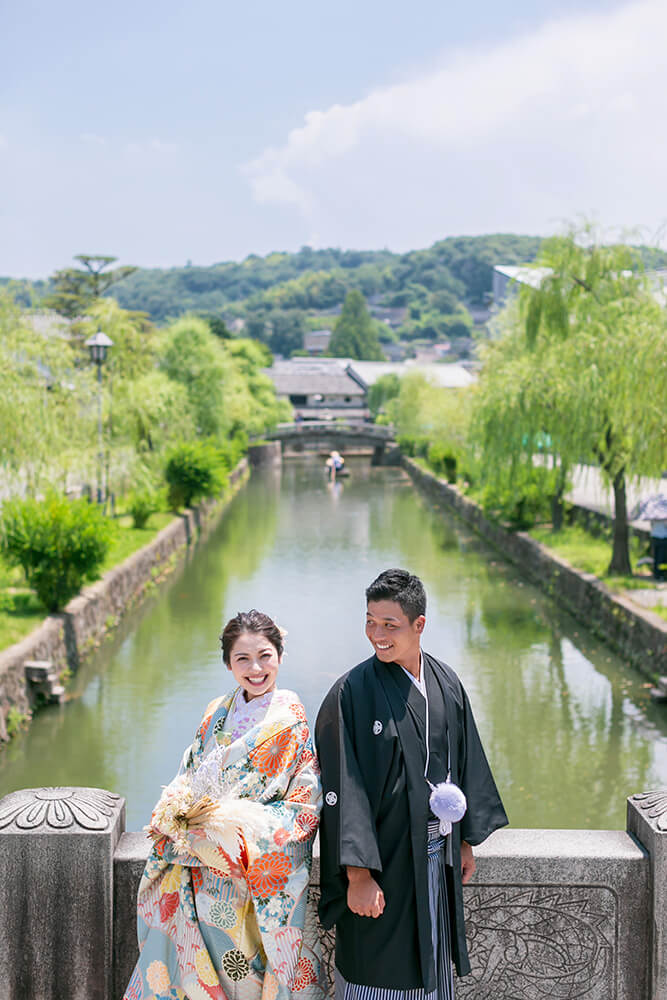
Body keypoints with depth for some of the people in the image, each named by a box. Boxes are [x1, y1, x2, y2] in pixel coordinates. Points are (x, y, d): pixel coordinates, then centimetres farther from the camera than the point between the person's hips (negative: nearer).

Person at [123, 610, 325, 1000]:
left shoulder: (290, 724, -10)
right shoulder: (217, 714, 7)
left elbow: (303, 811, -13)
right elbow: (189, 776, 14)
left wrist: (225, 819, -18)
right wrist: (182, 809, -10)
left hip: (256, 881, -5)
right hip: (200, 873, 5)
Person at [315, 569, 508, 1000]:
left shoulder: (446, 683, 3)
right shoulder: (352, 693, -15)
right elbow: (343, 790, -18)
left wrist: (466, 840, 14)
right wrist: (357, 875, -21)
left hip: (437, 856, 6)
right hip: (385, 860, -5)